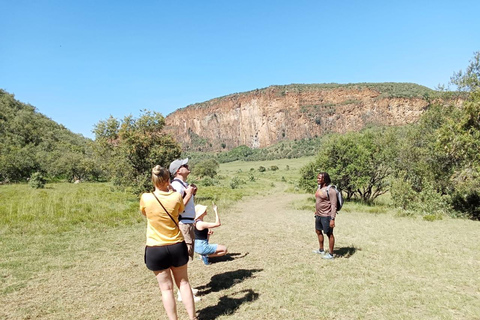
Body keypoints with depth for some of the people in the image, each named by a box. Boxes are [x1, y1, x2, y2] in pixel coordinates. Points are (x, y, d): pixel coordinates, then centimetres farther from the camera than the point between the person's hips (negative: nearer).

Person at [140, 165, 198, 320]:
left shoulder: (146, 198, -13)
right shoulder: (176, 197, -11)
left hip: (155, 250, -1)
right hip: (177, 247, 2)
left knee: (166, 287, 9)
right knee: (183, 282, 17)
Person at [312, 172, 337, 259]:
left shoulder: (330, 190, -18)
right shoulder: (319, 188, 8)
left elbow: (334, 205, -19)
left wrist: (332, 219, -23)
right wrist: (316, 213, 21)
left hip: (326, 216, -10)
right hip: (318, 215, 10)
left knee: (329, 234, 3)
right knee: (318, 231, 21)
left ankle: (331, 254, 14)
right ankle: (321, 250, 38)